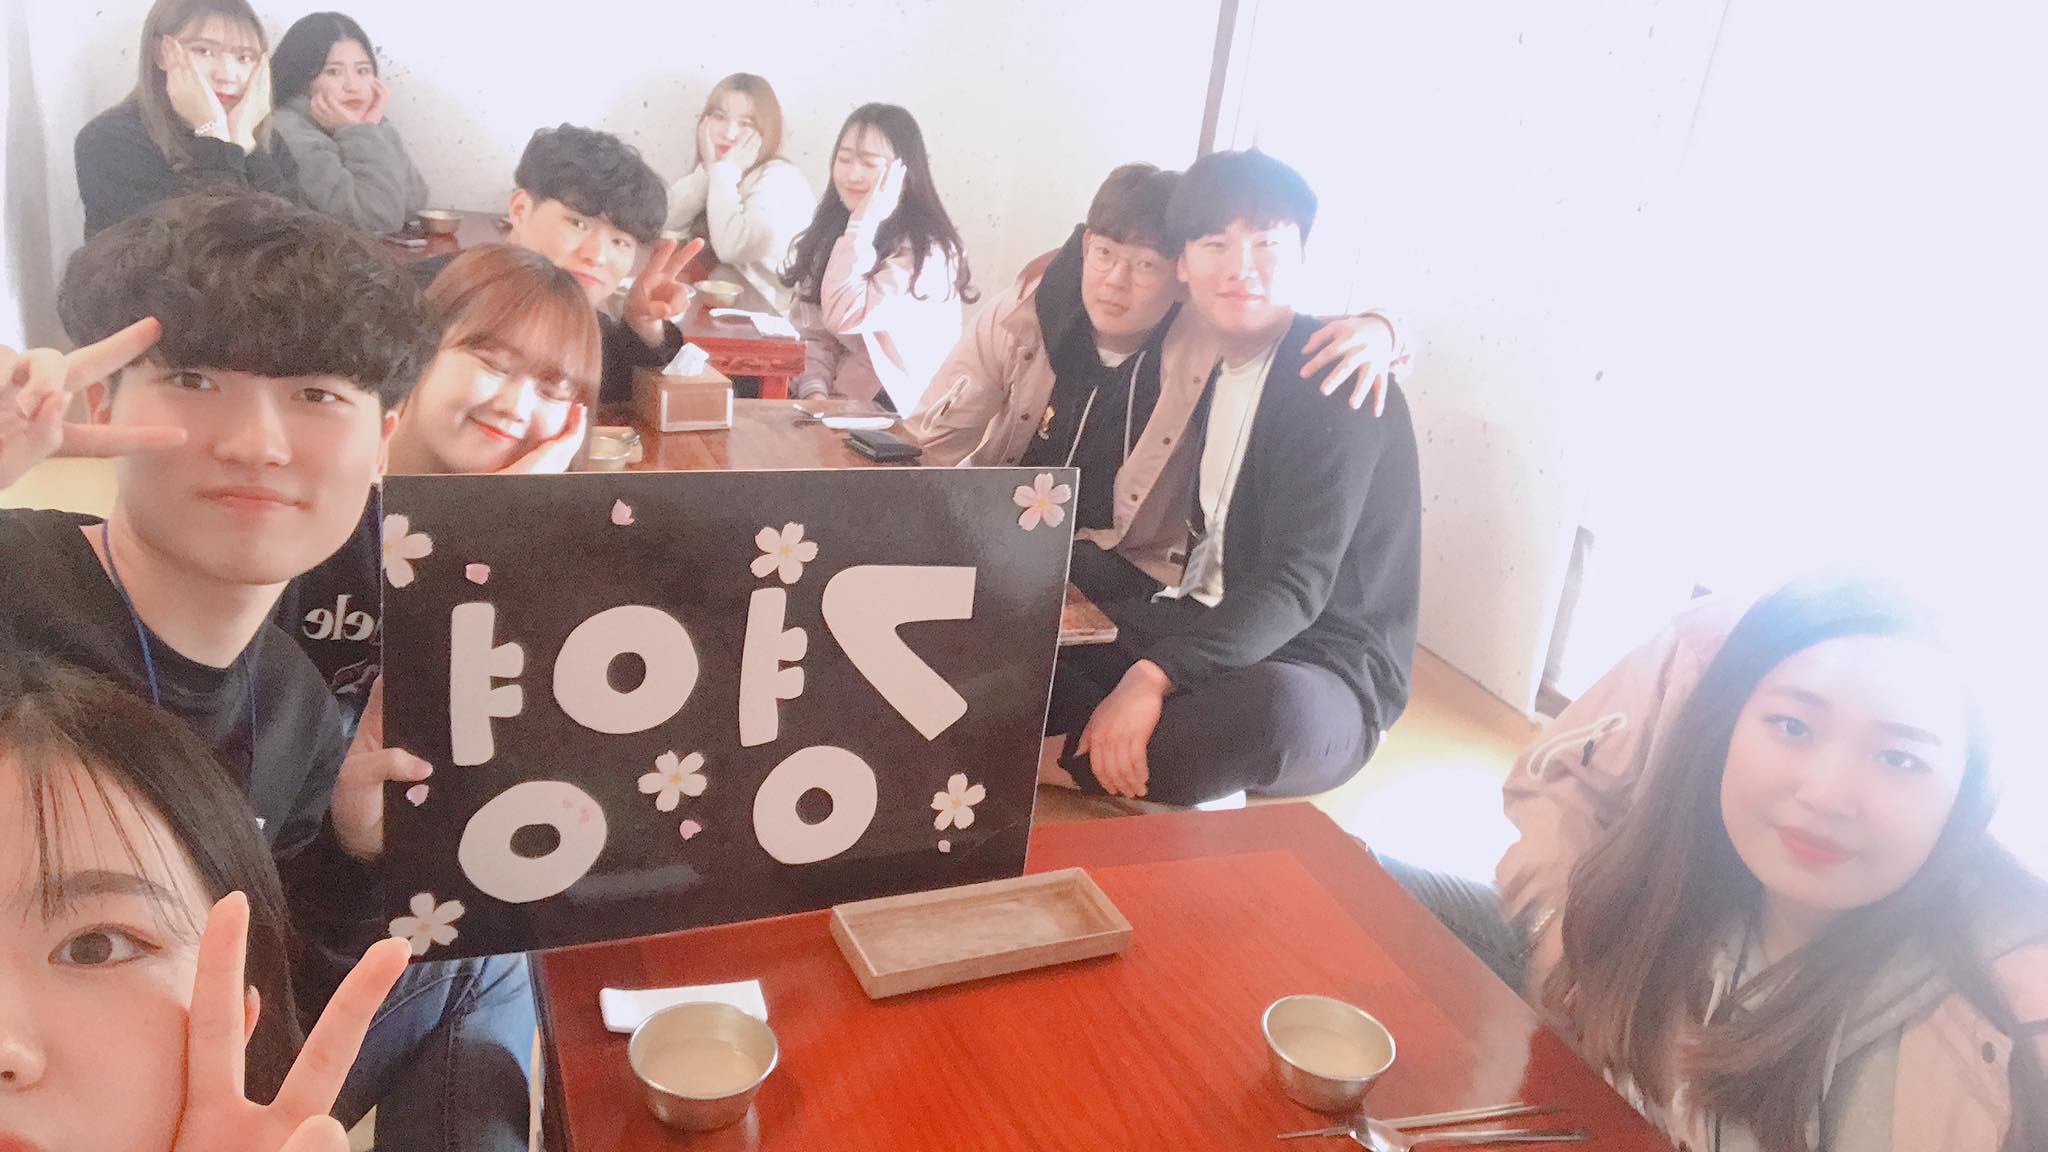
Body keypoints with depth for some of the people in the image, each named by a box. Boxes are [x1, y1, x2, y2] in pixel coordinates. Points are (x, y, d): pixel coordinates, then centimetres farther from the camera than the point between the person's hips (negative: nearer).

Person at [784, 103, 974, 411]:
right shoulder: (831, 229, 8)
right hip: (830, 405, 6)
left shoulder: (928, 251, -14)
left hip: (894, 413, -6)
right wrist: (814, 393, -12)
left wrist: (864, 222, -20)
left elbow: (844, 317, -24)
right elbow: (811, 332, 5)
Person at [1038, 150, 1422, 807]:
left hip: (1317, 680, -8)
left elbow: (1296, 583, -25)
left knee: (1278, 708, -43)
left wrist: (1156, 674, -37)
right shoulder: (1214, 374, 10)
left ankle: (1048, 760, -20)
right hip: (1215, 637, 8)